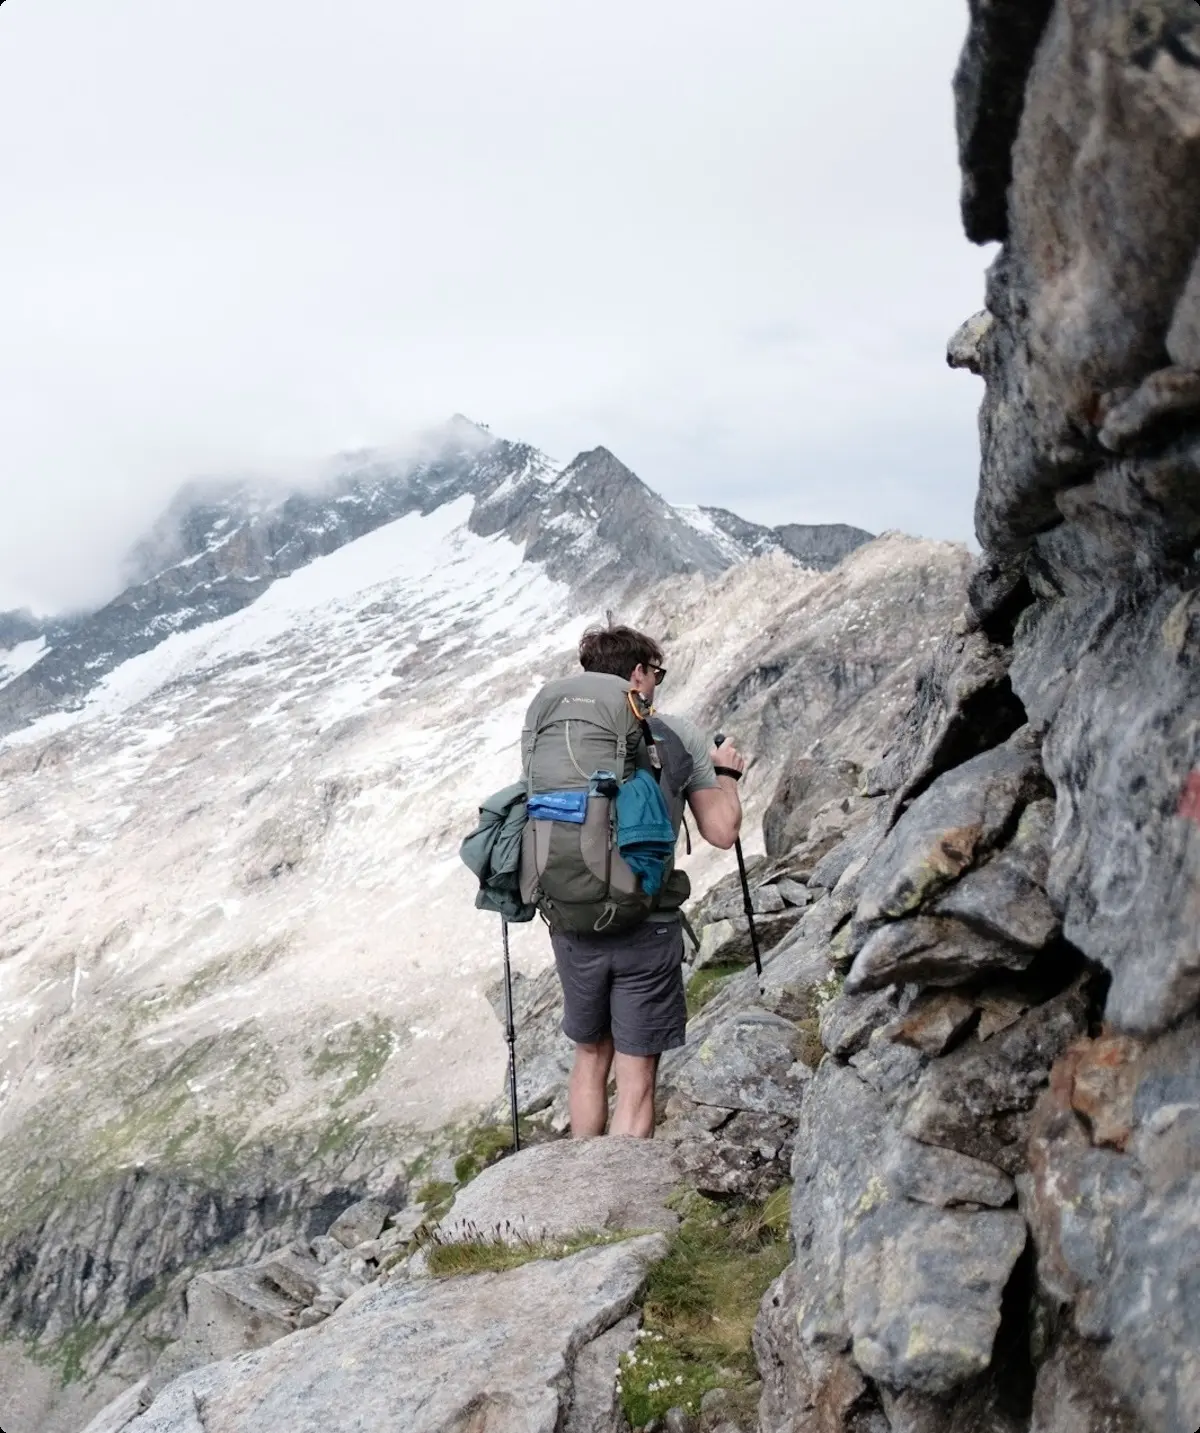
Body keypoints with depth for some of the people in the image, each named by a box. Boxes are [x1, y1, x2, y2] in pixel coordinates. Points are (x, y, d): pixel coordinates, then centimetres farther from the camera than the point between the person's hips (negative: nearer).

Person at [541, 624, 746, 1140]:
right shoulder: (678, 736, -4)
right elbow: (721, 831, -1)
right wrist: (727, 772, 16)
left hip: (573, 926, 3)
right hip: (646, 929, -3)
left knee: (590, 1058, 21)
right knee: (635, 1078, 4)